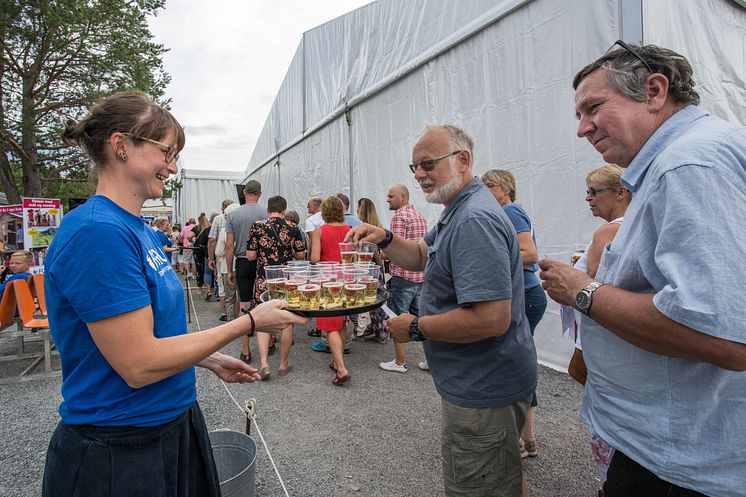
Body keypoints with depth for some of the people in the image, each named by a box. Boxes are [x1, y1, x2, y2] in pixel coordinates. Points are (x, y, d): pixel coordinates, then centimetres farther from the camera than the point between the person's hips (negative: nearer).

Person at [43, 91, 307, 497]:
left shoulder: (139, 230, 4)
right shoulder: (99, 231, -24)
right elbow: (139, 365, -25)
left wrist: (211, 361, 8)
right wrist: (250, 322, -19)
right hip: (119, 452, -8)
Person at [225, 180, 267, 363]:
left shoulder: (233, 215, 0)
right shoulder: (266, 213, -6)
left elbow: (229, 246, 0)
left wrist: (230, 270, 8)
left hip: (242, 263, 1)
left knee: (244, 306, 5)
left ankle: (245, 351, 9)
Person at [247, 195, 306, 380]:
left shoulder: (258, 226, -5)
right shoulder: (293, 229, -4)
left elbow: (250, 256, -5)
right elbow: (301, 255, 0)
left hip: (264, 280, 0)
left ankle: (263, 362, -4)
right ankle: (283, 364, 20)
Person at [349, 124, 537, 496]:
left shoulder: (475, 221, -26)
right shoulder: (457, 212, 9)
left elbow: (492, 319, -33)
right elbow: (421, 256, 17)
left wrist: (416, 328, -21)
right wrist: (385, 239, -2)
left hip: (483, 392, -10)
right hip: (479, 382, 10)